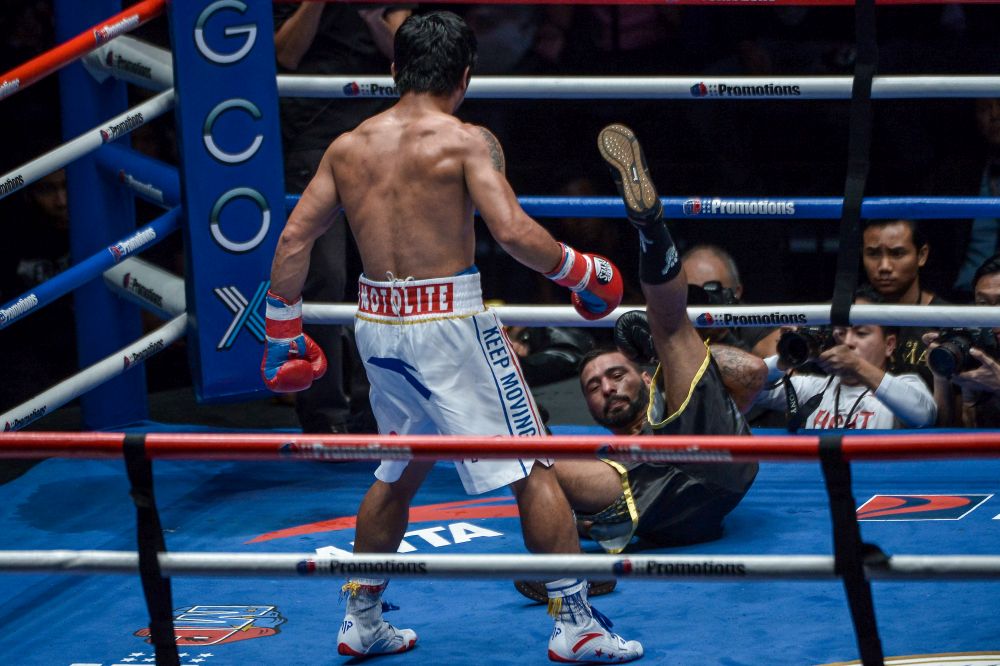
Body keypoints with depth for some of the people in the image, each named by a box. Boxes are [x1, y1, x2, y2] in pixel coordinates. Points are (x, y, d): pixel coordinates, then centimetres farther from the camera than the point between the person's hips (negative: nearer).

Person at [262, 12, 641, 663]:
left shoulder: (349, 146, 8)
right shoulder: (467, 141, -9)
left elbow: (294, 239, 7)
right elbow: (513, 231, -20)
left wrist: (284, 329, 15)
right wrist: (580, 270, -6)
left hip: (378, 325, 6)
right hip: (450, 323, -6)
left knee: (398, 471, 25)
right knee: (534, 468, 2)